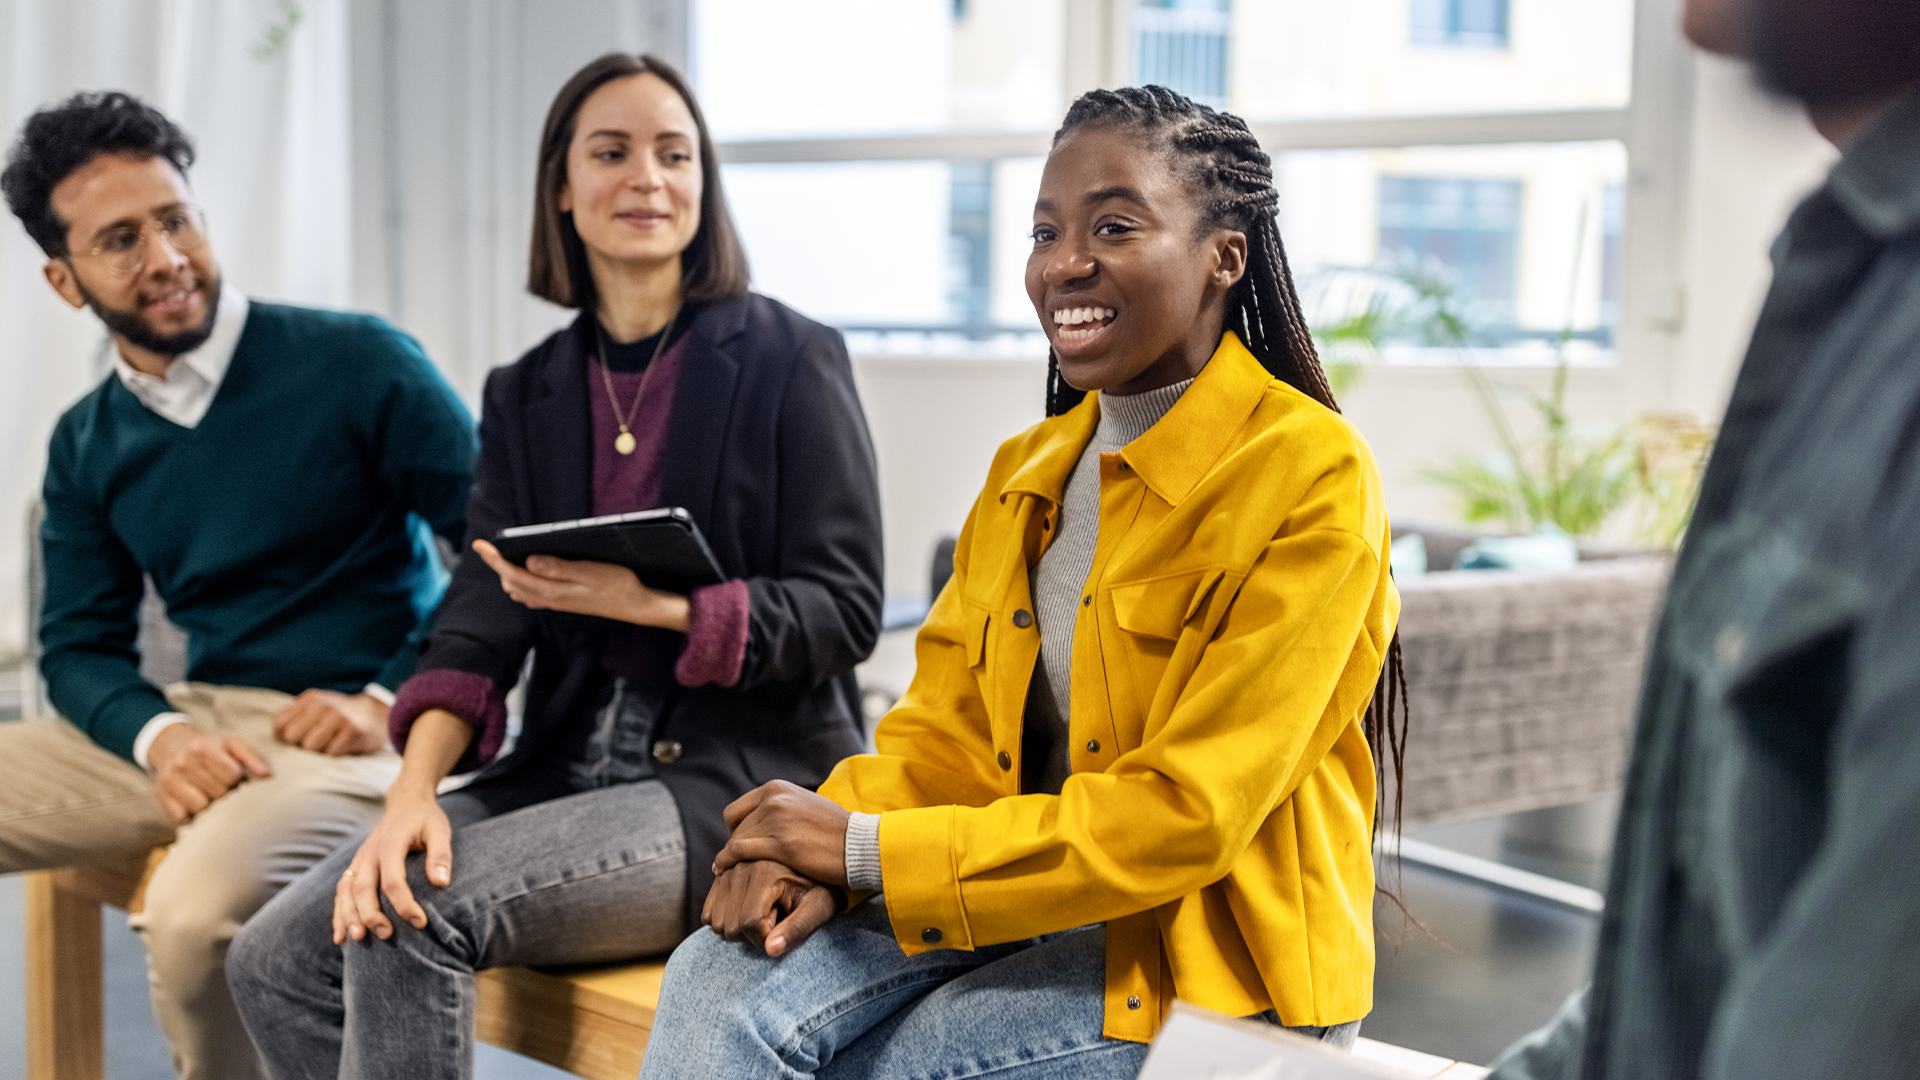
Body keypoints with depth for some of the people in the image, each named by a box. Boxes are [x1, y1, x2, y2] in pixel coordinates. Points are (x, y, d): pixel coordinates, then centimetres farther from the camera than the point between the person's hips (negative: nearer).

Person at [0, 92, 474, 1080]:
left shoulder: (358, 365, -6)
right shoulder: (86, 445, 10)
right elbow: (79, 648, 10)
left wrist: (391, 703, -15)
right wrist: (159, 736, -11)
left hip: (360, 737, -6)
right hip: (196, 730, 6)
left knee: (195, 905, -34)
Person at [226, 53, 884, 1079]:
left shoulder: (788, 360, -2)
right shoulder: (527, 393, 12)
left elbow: (846, 608, -6)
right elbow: (482, 611, 1)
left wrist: (653, 606, -22)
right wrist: (413, 789, -18)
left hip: (744, 773, -5)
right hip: (571, 756, 5)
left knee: (415, 916, -26)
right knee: (277, 956, -13)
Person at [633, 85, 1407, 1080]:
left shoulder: (1311, 475, -13)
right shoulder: (1028, 471, 12)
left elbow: (1187, 814, -19)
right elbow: (947, 723, 9)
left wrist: (868, 848, -19)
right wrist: (817, 847, -14)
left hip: (1220, 957, -6)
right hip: (1030, 906, 6)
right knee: (717, 983, -18)